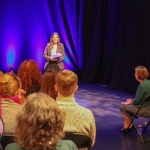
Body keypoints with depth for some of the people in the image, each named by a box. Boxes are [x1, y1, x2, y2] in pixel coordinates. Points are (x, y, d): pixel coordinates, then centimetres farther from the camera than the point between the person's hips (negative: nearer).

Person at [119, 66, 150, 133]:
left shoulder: (142, 86, -25)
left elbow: (136, 102, -17)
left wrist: (131, 102, 3)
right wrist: (132, 101, 11)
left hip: (144, 109, -9)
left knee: (122, 107, 6)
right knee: (128, 105, 23)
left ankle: (129, 126, 23)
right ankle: (126, 126, 25)